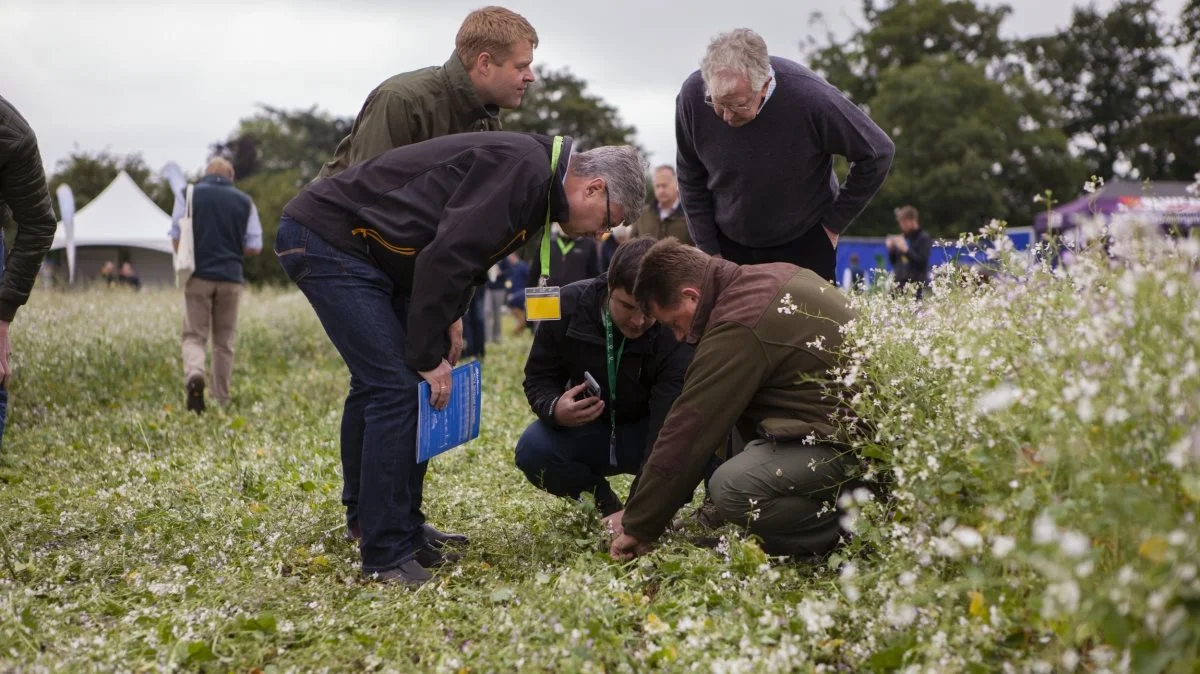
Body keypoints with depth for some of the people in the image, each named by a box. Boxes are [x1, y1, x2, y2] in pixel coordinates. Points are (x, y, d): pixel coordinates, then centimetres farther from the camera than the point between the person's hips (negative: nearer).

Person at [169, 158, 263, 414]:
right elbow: (254, 246, 3)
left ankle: (194, 375, -28)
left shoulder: (189, 195, 2)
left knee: (194, 336, 2)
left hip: (198, 275, -1)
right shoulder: (244, 201, 5)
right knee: (224, 342, 9)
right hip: (231, 277, 1)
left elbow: (176, 238, -1)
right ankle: (222, 401, 11)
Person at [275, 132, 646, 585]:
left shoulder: (536, 181, 12)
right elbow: (447, 256, -26)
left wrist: (446, 322, 10)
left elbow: (459, 250, 21)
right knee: (395, 387, -13)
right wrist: (430, 357, -19)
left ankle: (366, 518, 29)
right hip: (326, 238, -11)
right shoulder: (522, 169, -20)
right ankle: (387, 556, -7)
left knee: (376, 384, 17)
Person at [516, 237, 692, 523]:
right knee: (532, 450, -29)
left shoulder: (676, 334, -28)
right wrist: (553, 409, -33)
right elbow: (538, 377, -6)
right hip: (586, 429, 2)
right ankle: (601, 498, -1)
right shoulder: (569, 306, -19)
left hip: (646, 433, -2)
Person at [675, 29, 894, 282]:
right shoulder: (692, 95, -19)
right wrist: (708, 249, 0)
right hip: (728, 244, 2)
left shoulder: (809, 96, -28)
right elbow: (691, 178, 0)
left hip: (803, 244, -2)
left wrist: (834, 224, -7)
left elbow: (877, 153, -12)